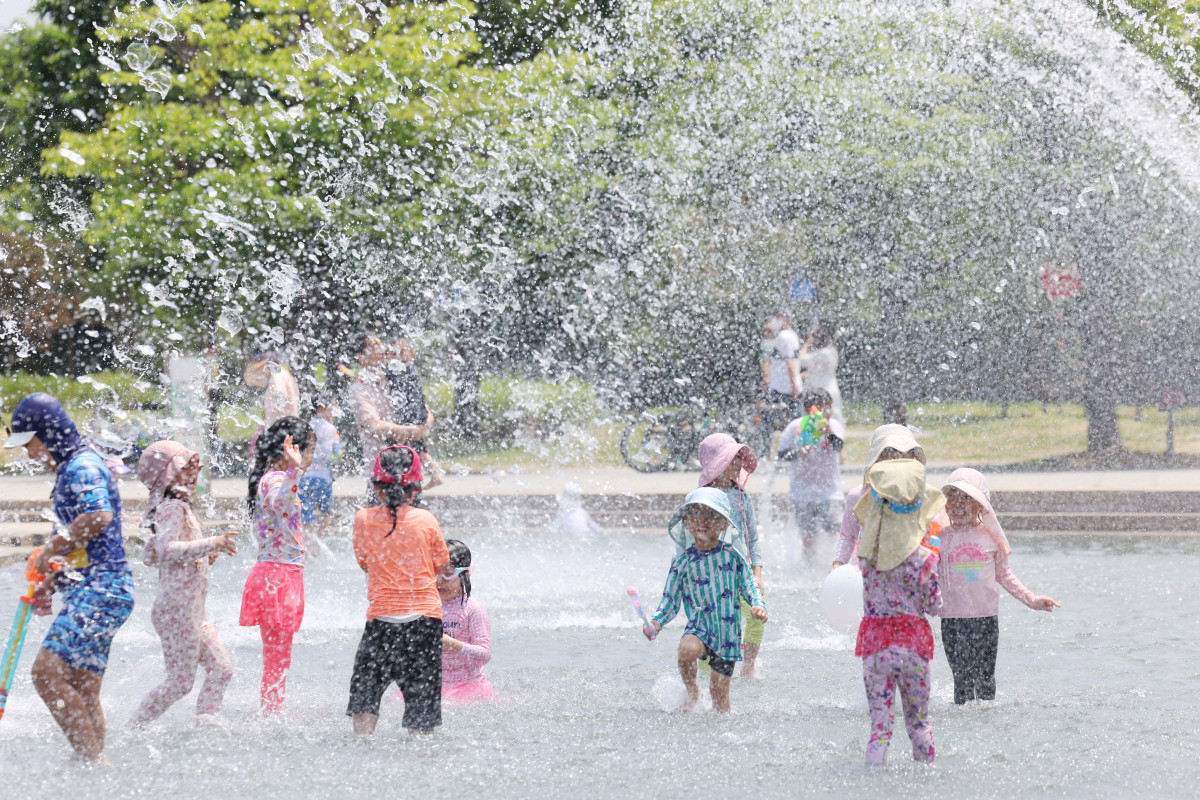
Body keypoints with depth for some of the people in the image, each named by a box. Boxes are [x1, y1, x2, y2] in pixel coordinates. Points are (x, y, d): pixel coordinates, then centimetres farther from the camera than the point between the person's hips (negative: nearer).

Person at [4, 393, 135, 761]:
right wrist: (50, 583, 23)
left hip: (99, 591, -11)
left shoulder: (82, 467, -9)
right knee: (83, 695, 9)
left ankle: (94, 762, -20)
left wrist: (51, 551, -14)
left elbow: (99, 517, -26)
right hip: (93, 592, 11)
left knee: (47, 673, -18)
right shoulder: (71, 469, 23)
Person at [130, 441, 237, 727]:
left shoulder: (179, 507, 17)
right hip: (178, 609, -10)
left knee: (221, 669, 7)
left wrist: (202, 555, 20)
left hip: (193, 611, 10)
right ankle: (134, 727, 3)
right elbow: (166, 549, -28)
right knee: (180, 682, -5)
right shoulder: (173, 508, -13)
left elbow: (149, 556, 23)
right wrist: (211, 544, -28)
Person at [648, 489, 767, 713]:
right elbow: (670, 600, 5)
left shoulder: (732, 556, 1)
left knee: (719, 689, 2)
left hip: (727, 631, 0)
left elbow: (749, 587, 6)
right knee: (687, 649, -32)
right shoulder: (683, 562, 1)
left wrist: (758, 606, -15)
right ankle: (692, 694, -6)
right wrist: (656, 622, -12)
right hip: (699, 626, 0)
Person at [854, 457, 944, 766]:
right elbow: (934, 607, -4)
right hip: (913, 641, -1)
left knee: (880, 721, 4)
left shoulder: (865, 556, -6)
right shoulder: (924, 560, -11)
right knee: (918, 720, 15)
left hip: (874, 638, 1)